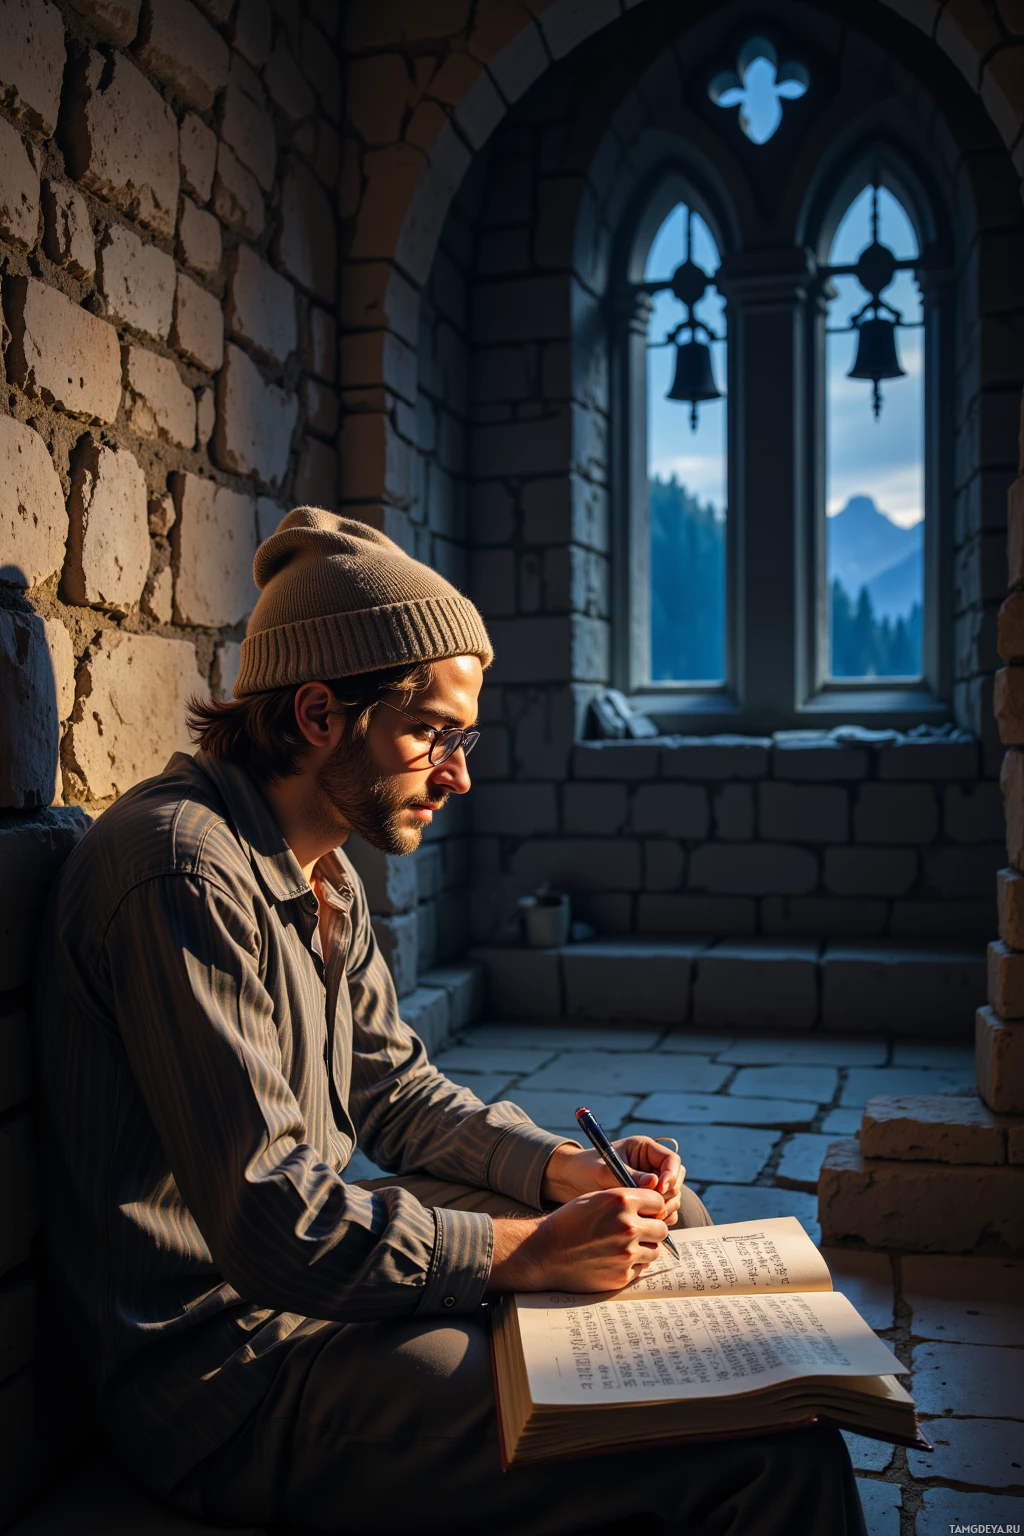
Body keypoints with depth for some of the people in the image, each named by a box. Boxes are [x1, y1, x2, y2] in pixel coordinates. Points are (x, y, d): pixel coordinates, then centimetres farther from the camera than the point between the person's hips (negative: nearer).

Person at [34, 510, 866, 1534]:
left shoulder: (325, 871, 10)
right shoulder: (186, 868, -23)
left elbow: (393, 1088, 14)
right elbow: (273, 1226, -26)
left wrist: (567, 1169, 1)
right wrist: (531, 1251, -20)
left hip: (321, 1266, 10)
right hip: (232, 1367, -10)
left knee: (669, 1217, 21)